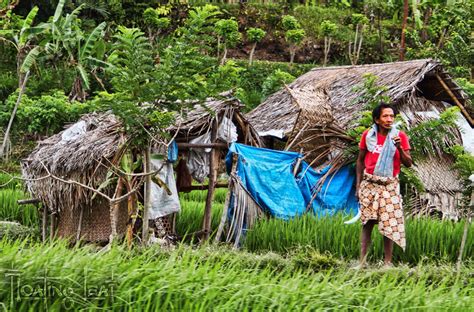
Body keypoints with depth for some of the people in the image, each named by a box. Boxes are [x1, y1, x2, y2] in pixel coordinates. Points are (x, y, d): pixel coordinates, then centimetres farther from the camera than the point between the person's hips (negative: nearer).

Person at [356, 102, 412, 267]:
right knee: (367, 223, 2)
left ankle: (388, 262, 1)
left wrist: (399, 148, -20)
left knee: (389, 224, -3)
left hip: (390, 185, -1)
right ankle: (362, 261, 5)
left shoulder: (400, 136, -3)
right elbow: (360, 160, 9)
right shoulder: (368, 135, 0)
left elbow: (408, 163, -3)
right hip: (369, 184, 1)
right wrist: (358, 185, 7)